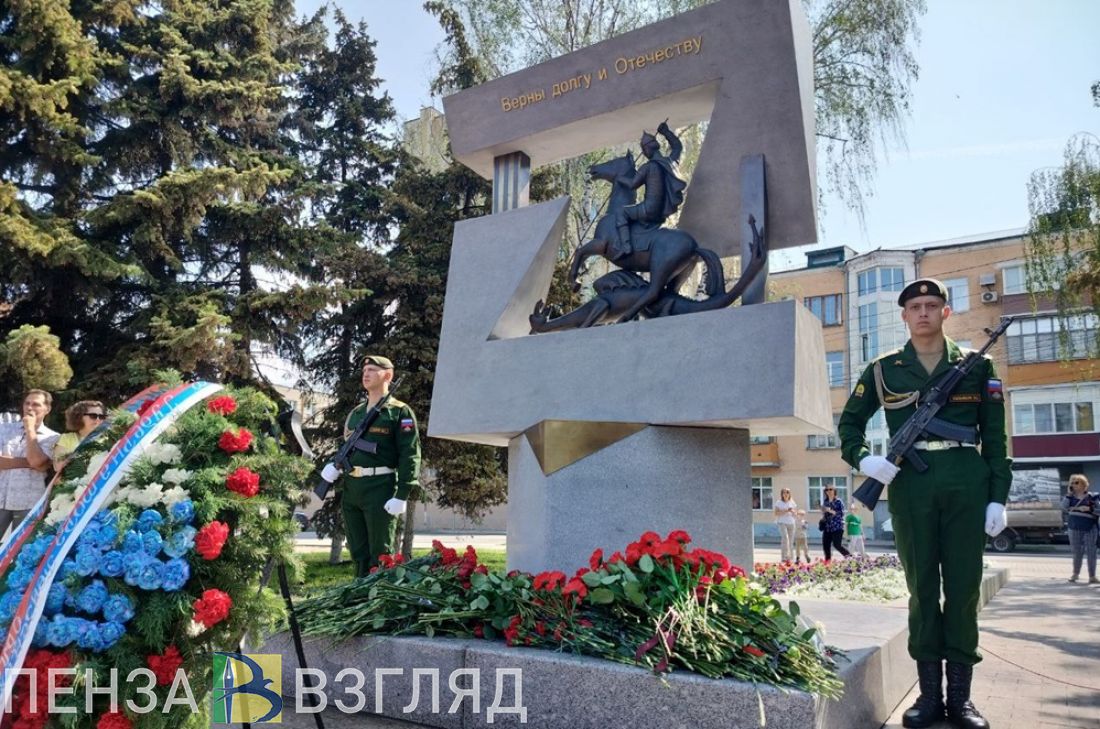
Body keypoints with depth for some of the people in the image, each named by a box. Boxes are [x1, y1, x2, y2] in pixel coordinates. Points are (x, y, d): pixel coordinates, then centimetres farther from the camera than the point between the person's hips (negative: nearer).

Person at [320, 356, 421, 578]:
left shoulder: (400, 412, -1)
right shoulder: (355, 413, 20)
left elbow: (410, 455, -8)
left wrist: (401, 496, -16)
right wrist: (334, 466, 4)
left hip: (380, 487, -7)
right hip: (351, 487, 7)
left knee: (380, 554, -2)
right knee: (358, 552, 12)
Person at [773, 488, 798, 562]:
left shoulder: (792, 502, 12)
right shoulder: (779, 503, 1)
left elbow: (795, 512, 16)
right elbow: (776, 513, -6)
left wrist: (792, 511, -7)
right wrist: (785, 511, -16)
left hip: (791, 523, 4)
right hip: (782, 523, -4)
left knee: (791, 540, 3)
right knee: (785, 537, -21)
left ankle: (790, 557, 12)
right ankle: (785, 556, -22)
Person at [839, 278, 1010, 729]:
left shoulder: (977, 366, 9)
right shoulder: (883, 369, 8)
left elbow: (995, 438, 7)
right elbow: (850, 422, 14)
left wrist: (998, 496, 0)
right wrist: (863, 459, -5)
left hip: (967, 484, 0)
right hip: (910, 485, 0)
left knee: (963, 587, 4)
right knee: (922, 587, 5)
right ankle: (929, 692, 13)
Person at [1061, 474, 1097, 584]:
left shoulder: (1091, 498, -4)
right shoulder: (1071, 497, 7)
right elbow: (1064, 507, -7)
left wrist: (1089, 509, -22)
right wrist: (1069, 494, -8)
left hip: (1089, 529, -3)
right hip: (1074, 529, 4)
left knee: (1090, 552, -1)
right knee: (1077, 552, 13)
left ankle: (1092, 576, 6)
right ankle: (1075, 573, 24)